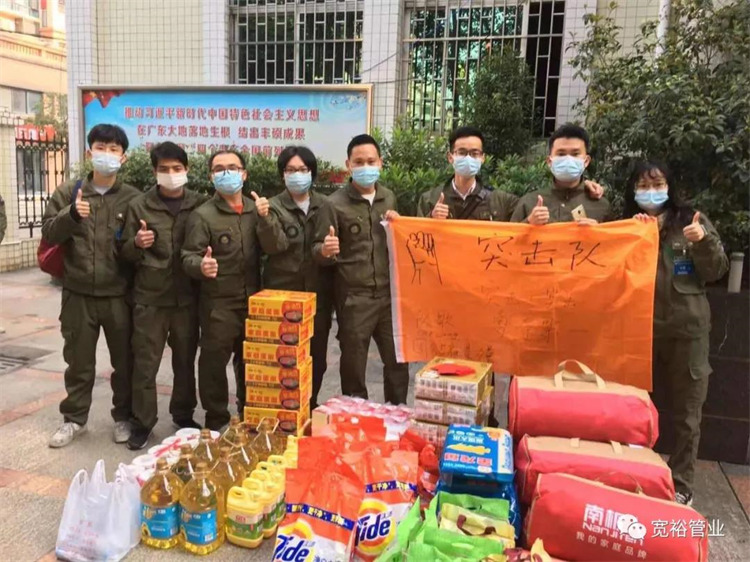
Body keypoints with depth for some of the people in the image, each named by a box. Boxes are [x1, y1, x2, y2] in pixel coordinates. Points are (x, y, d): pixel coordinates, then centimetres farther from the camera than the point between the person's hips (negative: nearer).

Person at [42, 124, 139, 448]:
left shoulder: (133, 198, 0)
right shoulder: (68, 193, 3)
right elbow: (48, 234, -3)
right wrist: (72, 215, -19)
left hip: (119, 295, -1)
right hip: (78, 294, 1)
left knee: (124, 361, 10)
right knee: (79, 361, 13)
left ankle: (124, 417, 28)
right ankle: (74, 418, 30)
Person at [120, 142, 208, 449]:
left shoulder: (201, 204, 2)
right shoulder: (138, 205, 0)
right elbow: (125, 253, 4)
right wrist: (136, 244, -17)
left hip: (187, 298, 1)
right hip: (149, 298, -1)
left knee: (185, 360, 13)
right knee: (145, 363, 4)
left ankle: (184, 415, 29)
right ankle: (142, 423, 18)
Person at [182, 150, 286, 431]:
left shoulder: (257, 209, 8)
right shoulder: (203, 215, -5)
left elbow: (277, 247, -3)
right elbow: (188, 255, -10)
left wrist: (265, 219, -20)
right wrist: (201, 265, -32)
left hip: (253, 300, 4)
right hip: (218, 304, -4)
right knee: (214, 363, 1)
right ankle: (217, 422, 18)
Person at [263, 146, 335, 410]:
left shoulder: (325, 205, 7)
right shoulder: (273, 206, -1)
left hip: (318, 294, 3)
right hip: (282, 293, -3)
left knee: (317, 356, 10)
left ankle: (310, 406, 30)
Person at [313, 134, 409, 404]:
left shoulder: (390, 198, 10)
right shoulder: (335, 203, -5)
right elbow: (317, 248, -5)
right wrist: (325, 250, -28)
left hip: (390, 293, 4)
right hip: (354, 297, -4)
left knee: (398, 360, 13)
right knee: (353, 366, 8)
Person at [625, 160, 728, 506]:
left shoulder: (692, 220, 1)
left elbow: (716, 272, -1)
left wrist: (703, 241, -18)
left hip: (686, 327, -1)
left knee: (686, 411, 6)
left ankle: (681, 484, 21)